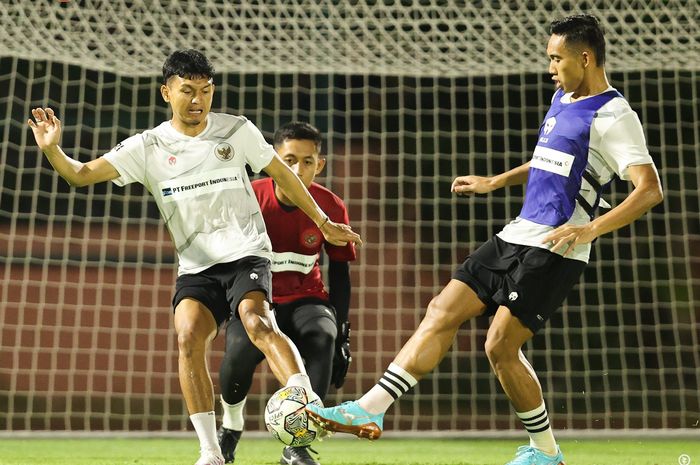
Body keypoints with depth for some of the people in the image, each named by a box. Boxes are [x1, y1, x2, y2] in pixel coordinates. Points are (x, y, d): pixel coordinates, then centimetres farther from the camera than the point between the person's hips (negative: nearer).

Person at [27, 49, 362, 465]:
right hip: (196, 266, 2)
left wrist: (323, 222, 20)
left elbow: (282, 173, 16)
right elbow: (82, 174, -2)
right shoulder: (148, 147, 3)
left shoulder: (238, 130, 4)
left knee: (257, 322, -30)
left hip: (247, 254, -1)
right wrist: (52, 149, -23)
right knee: (189, 338, -21)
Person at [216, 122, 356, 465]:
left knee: (324, 336, -33)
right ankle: (230, 427, 2)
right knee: (241, 349, -33)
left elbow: (340, 273, 2)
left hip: (306, 299, 1)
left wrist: (341, 336, 0)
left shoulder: (332, 208, -9)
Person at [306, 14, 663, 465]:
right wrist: (494, 182, 31)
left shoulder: (613, 116, -11)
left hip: (553, 251, -9)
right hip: (516, 237, 9)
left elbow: (651, 188, -21)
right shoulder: (563, 100, 17)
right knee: (442, 313, 1)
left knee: (500, 347, -10)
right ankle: (370, 409, 1)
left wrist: (590, 228, -30)